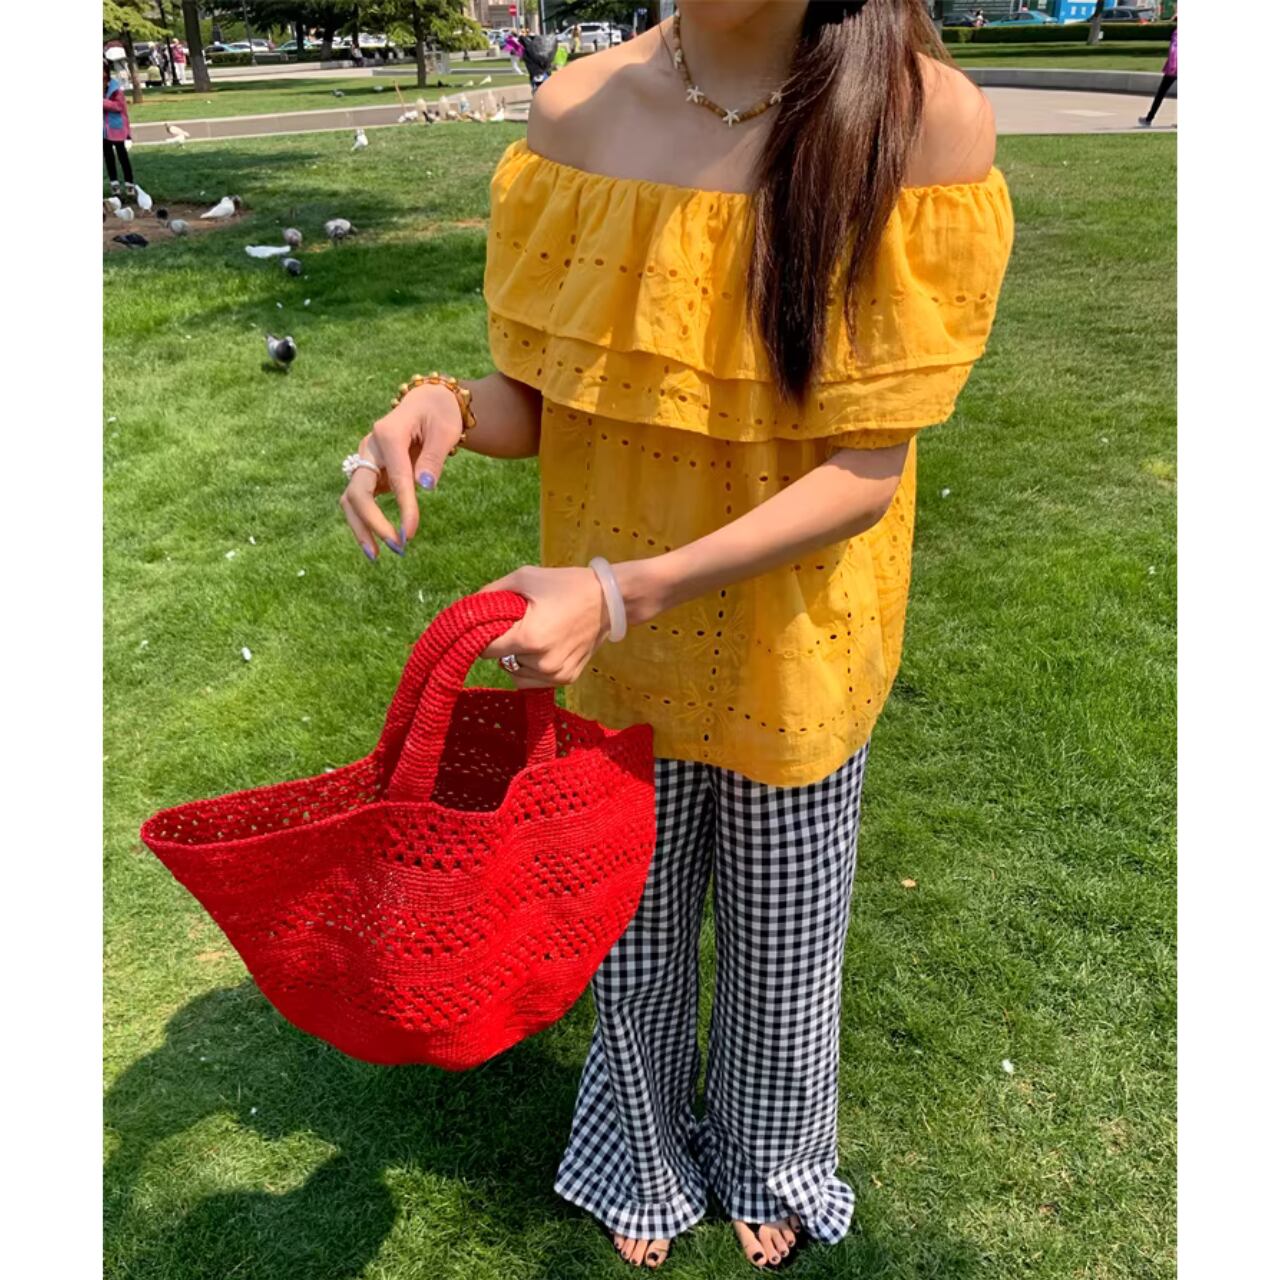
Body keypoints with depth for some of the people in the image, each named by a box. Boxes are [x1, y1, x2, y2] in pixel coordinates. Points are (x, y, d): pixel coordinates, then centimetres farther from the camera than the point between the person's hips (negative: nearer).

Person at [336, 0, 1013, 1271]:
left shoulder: (923, 118, -18)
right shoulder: (578, 108, -10)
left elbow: (867, 468, -20)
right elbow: (542, 402, -3)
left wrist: (624, 590, -29)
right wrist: (446, 408, -26)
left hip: (794, 645, -1)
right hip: (611, 638, 2)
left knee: (782, 941, 21)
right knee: (630, 926, 21)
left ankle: (769, 1164, 56)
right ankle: (650, 1157, 55)